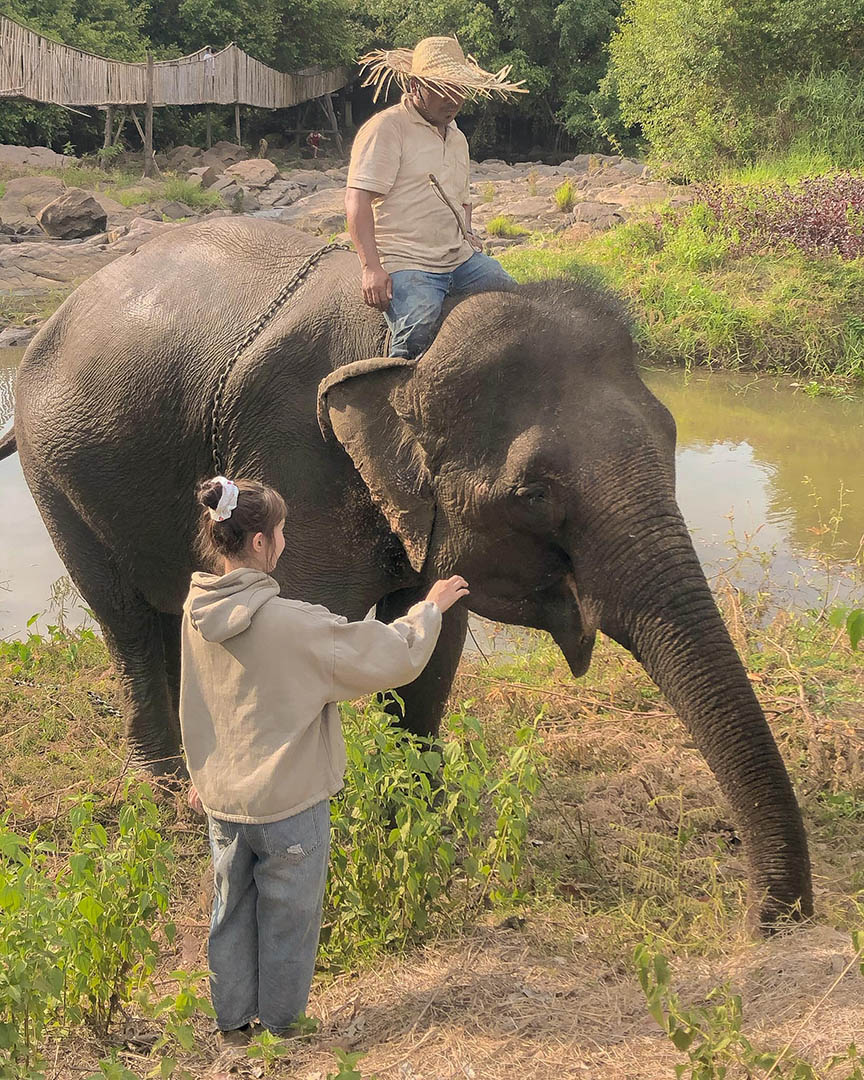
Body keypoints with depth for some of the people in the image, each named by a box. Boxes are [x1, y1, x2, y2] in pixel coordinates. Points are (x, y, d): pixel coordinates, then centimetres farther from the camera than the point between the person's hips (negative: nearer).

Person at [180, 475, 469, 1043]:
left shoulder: (198, 611, -7)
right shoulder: (291, 623, -27)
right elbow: (394, 656, -18)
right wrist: (431, 606, 0)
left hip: (223, 802, 6)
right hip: (289, 805, -6)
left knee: (232, 911, 21)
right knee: (286, 922, 13)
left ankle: (234, 1022, 35)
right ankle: (280, 1032, 29)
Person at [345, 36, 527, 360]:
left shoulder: (456, 138, 23)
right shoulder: (386, 128, -4)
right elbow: (357, 200, -14)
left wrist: (466, 233, 15)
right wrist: (371, 267, -23)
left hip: (460, 259, 8)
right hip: (404, 264, -8)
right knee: (418, 327, -34)